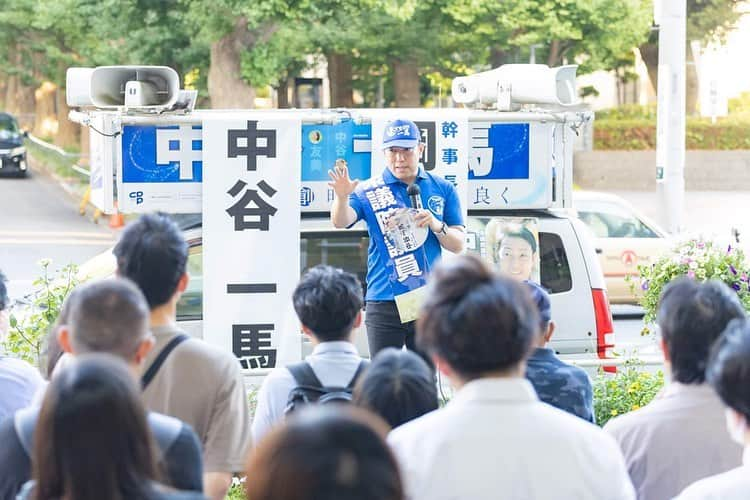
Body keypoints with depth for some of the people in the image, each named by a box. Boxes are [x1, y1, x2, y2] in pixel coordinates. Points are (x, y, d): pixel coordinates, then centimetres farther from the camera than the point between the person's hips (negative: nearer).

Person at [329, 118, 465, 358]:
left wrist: (437, 226, -15)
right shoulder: (368, 191, 1)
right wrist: (342, 196, -39)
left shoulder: (442, 189, 6)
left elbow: (458, 245, 6)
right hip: (384, 302, -2)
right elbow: (341, 221, -17)